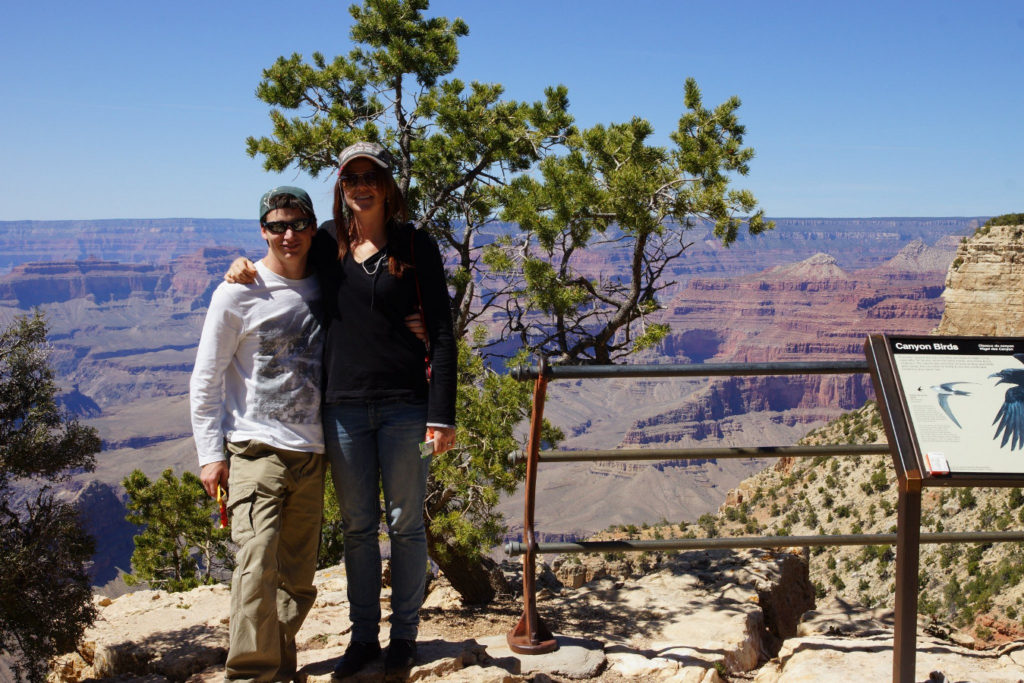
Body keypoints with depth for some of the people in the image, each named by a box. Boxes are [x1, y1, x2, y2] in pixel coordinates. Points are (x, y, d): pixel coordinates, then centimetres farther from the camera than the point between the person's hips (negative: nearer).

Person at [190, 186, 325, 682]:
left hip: (311, 454, 4)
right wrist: (210, 453, -5)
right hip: (255, 450, -4)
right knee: (258, 565, -15)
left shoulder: (322, 289, 10)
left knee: (299, 578, 8)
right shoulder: (238, 293, -2)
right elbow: (205, 380, 0)